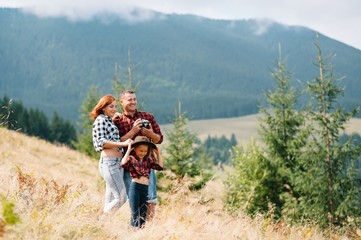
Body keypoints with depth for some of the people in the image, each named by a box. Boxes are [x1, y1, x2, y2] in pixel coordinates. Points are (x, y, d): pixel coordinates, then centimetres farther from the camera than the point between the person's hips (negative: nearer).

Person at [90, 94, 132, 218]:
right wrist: (122, 144, -19)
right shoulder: (100, 120, -4)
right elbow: (101, 142, -13)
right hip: (109, 162, -10)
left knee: (111, 200, 10)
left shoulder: (109, 121, 22)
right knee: (121, 198, -12)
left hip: (117, 162, 10)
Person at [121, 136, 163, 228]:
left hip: (145, 188, 5)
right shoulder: (131, 159, -1)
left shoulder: (148, 160, 14)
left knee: (143, 213, 9)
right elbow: (123, 164, -21)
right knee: (135, 213, -3)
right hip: (135, 187, -5)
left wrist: (158, 153, 12)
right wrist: (128, 150, -18)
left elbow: (160, 166, 10)